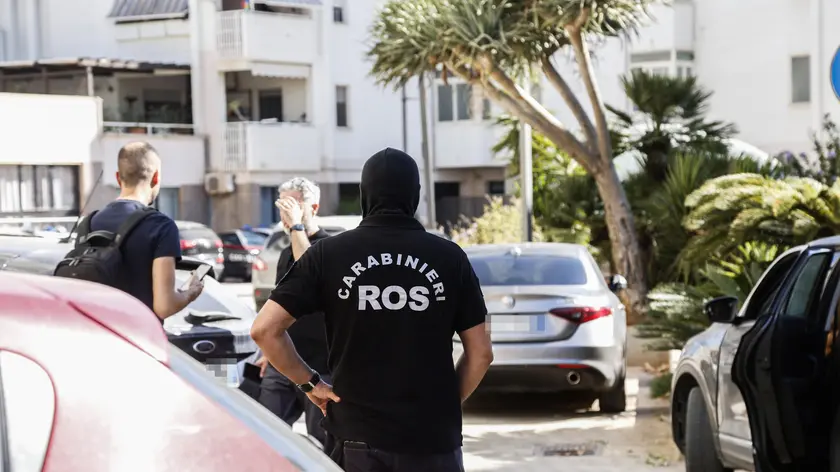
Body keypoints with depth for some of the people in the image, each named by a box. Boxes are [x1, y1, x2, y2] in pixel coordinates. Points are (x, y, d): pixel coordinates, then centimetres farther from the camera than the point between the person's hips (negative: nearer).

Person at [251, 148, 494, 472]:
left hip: (360, 439, 0)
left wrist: (310, 383, 4)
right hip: (434, 439, 0)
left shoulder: (328, 255, -2)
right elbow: (480, 353, 3)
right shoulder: (450, 258, 1)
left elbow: (264, 329, -7)